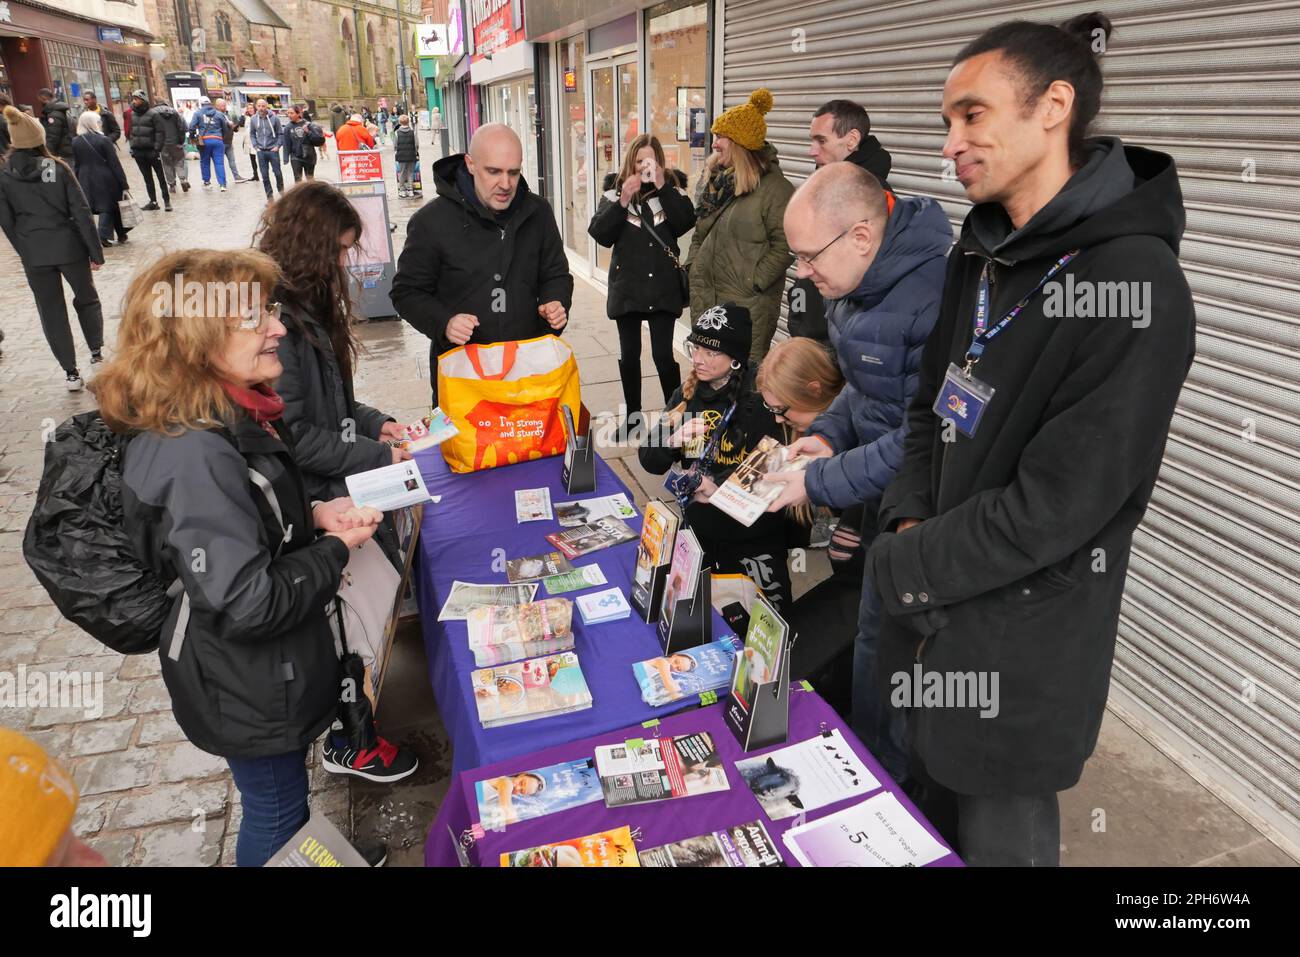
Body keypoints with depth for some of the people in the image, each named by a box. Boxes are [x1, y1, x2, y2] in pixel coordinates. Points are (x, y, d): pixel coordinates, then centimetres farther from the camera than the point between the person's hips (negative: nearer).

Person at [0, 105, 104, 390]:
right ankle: (96, 351, 19)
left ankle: (71, 372, 11)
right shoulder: (58, 168, -8)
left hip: (34, 256, 1)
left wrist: (26, 252, 15)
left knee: (52, 313, 9)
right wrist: (96, 251, -4)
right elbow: (81, 212, -9)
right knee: (87, 299, 20)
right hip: (69, 247, -1)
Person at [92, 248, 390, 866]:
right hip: (250, 693, -9)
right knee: (276, 816, 18)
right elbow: (246, 604, -32)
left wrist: (315, 514, -4)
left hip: (272, 669, 9)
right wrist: (336, 550, -19)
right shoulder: (195, 456, -33)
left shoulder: (230, 415, -3)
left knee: (284, 802, 31)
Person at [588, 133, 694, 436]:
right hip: (627, 285, 2)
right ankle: (632, 413, 25)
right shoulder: (615, 189, 3)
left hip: (663, 286, -1)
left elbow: (686, 222, -14)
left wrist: (663, 187, -18)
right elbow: (600, 234, -6)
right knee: (629, 354, 10)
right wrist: (622, 201, -17)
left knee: (663, 354, -4)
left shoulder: (672, 186, 2)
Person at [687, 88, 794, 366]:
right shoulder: (715, 181, 13)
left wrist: (754, 283, -17)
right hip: (705, 299, 8)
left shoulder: (774, 187, -11)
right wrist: (693, 269, 13)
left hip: (747, 305, -7)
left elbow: (784, 243, -16)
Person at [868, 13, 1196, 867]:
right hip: (932, 609, 7)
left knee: (999, 837, 15)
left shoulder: (1134, 285, -22)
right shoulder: (983, 251, 5)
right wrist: (911, 523, -5)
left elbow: (1054, 506, -24)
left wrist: (899, 566, -15)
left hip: (1022, 637, -7)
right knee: (935, 815, 26)